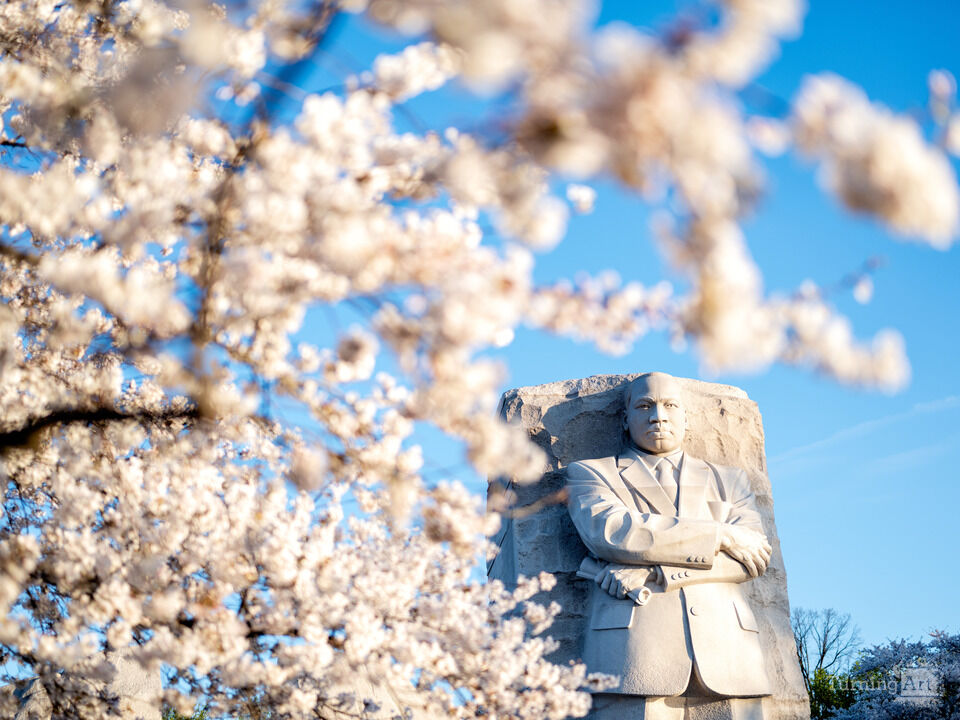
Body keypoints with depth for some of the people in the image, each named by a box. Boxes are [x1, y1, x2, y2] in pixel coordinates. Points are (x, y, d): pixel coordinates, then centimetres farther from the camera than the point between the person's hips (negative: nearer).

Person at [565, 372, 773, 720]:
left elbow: (754, 553, 6)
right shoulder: (590, 473, 18)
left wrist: (653, 573, -6)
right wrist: (721, 536, -2)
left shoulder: (728, 479, 24)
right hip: (634, 658, -2)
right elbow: (610, 532, -4)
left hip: (725, 652, 3)